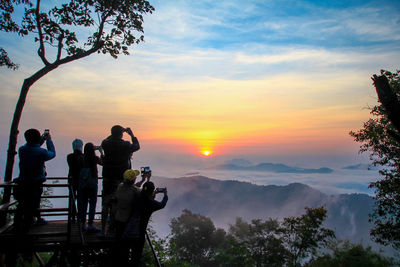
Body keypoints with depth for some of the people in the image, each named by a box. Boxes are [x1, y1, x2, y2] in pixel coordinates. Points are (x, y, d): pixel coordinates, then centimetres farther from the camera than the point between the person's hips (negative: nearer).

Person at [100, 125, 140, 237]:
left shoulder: (106, 144, -3)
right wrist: (132, 135, 17)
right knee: (115, 204, 4)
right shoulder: (125, 145, -12)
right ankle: (112, 229, 10)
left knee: (105, 204, 11)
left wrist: (114, 135, 25)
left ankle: (103, 230, 16)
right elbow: (137, 147, 8)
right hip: (120, 179, -3)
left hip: (107, 178, 4)